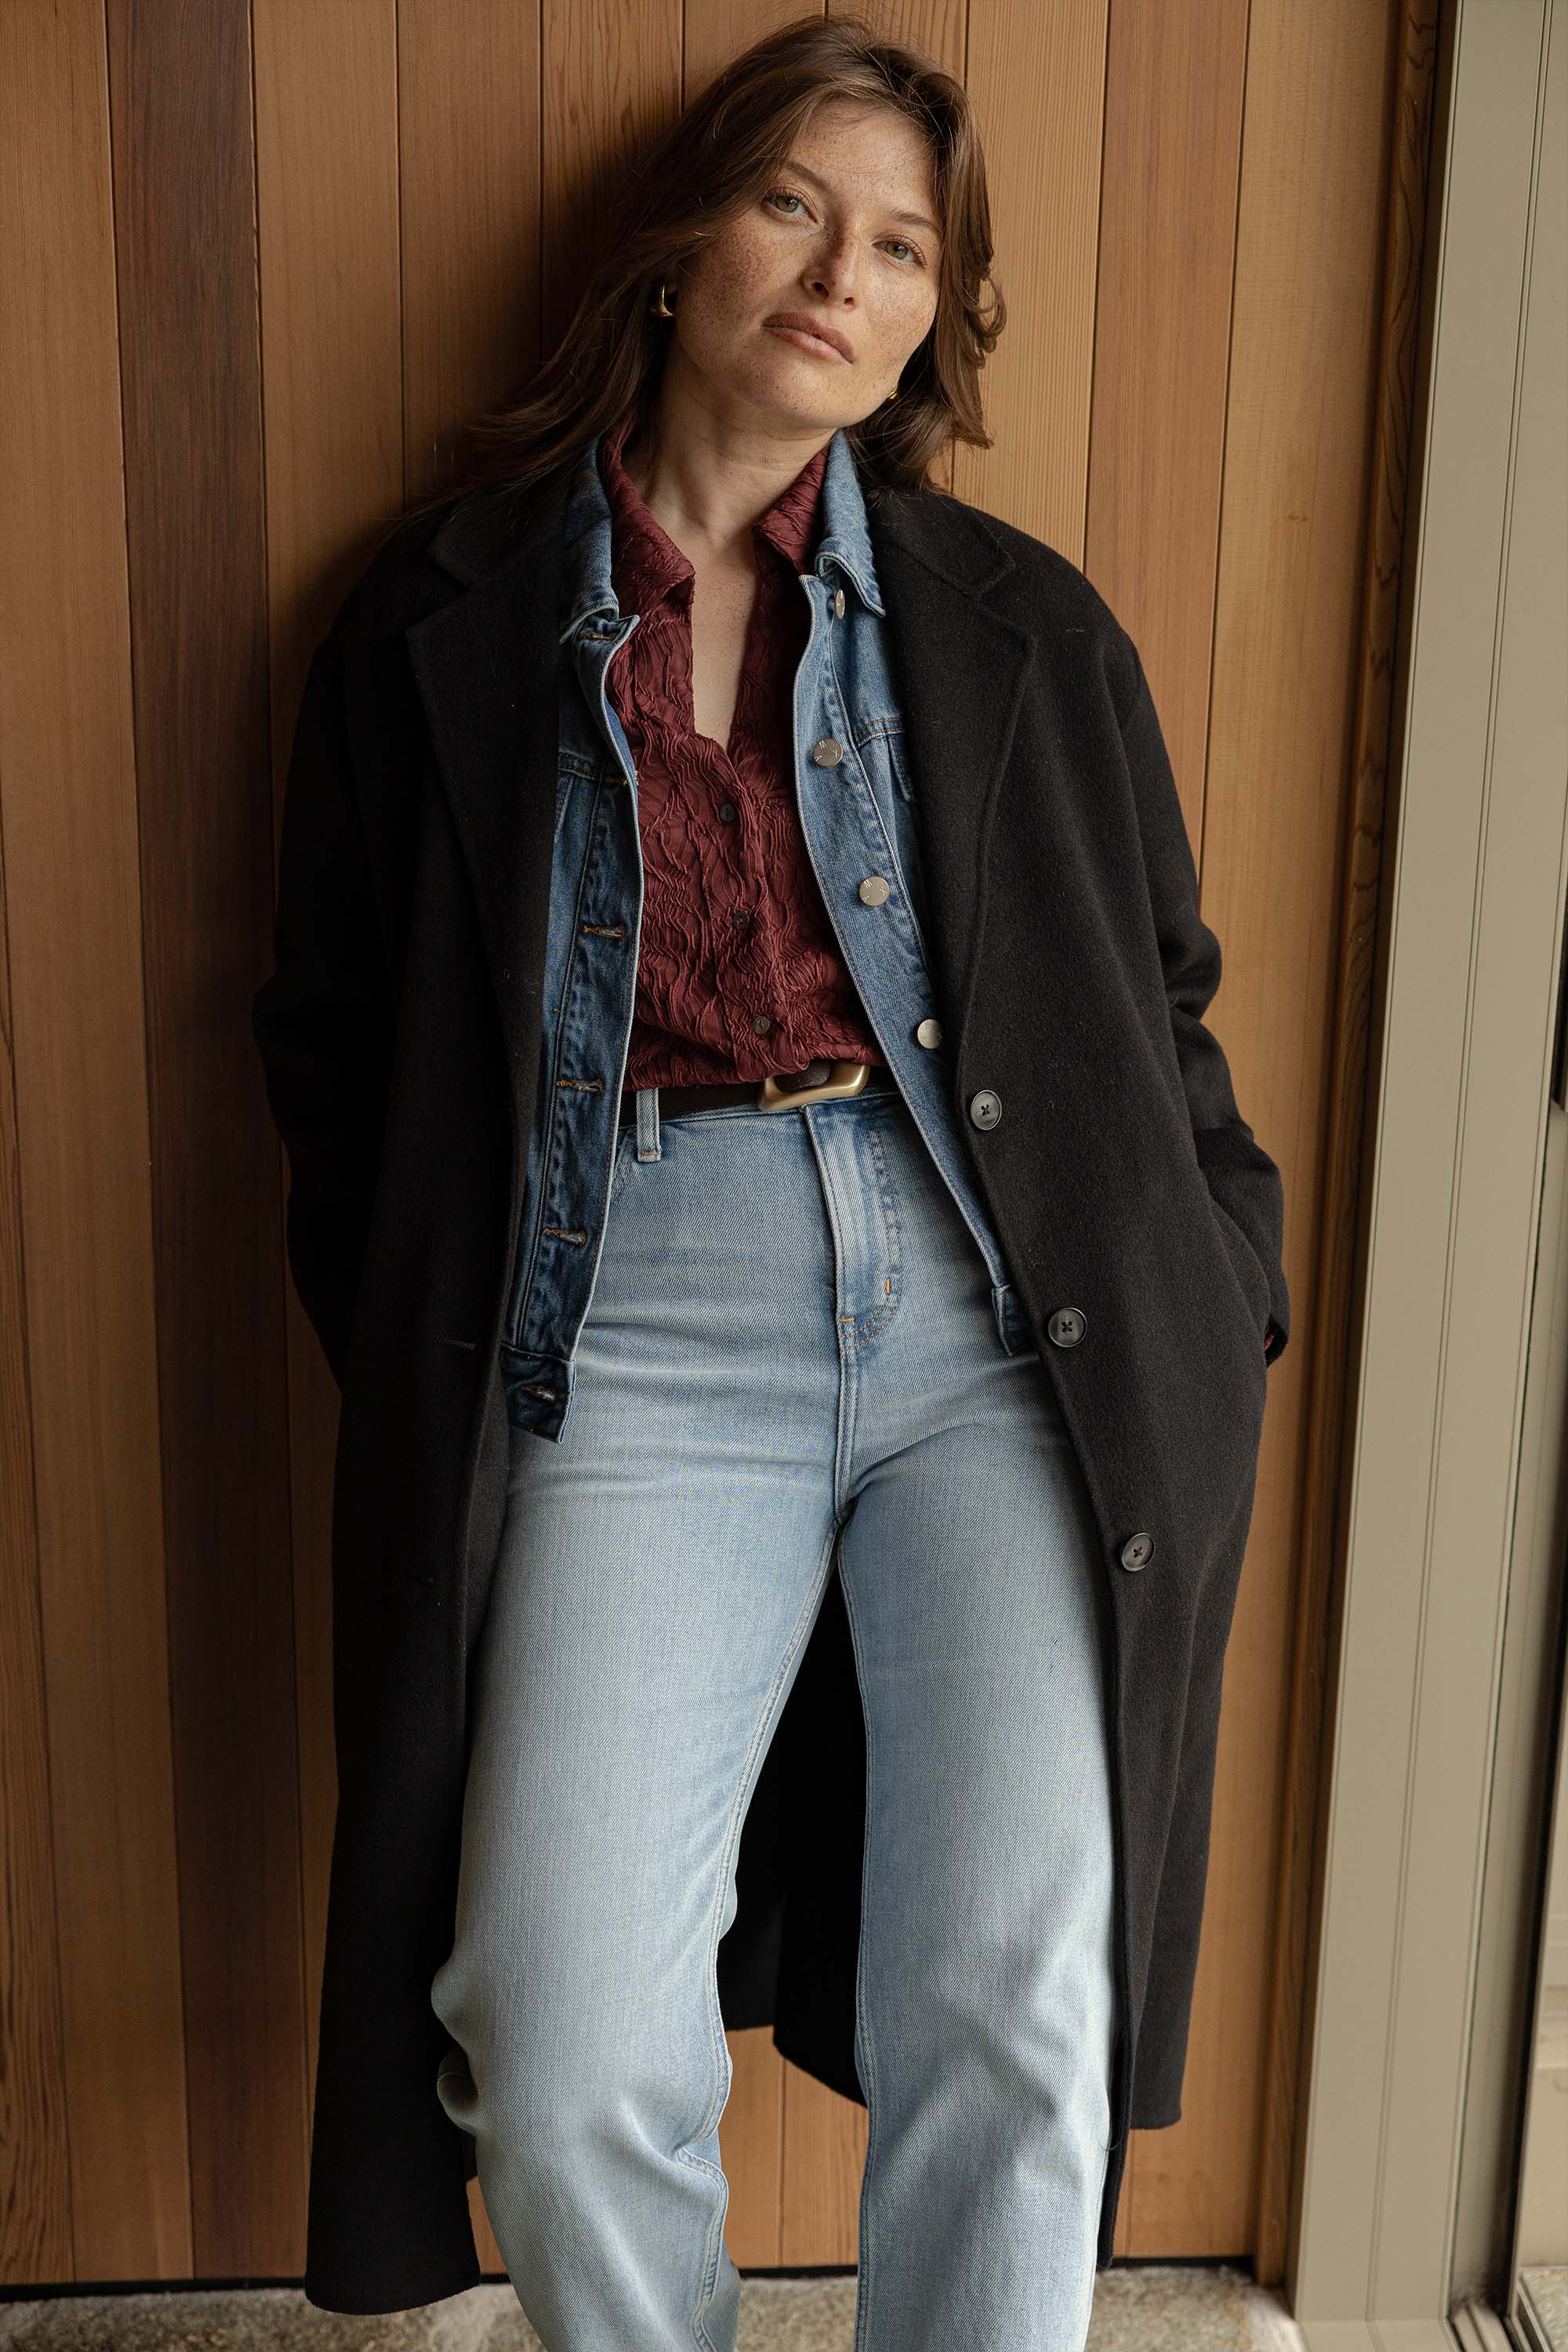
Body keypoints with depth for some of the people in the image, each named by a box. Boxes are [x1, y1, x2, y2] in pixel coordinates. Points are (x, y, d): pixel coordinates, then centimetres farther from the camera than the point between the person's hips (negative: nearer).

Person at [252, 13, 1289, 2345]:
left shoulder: (1023, 624, 14)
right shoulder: (450, 626, 11)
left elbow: (1159, 1000, 19)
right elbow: (336, 1039, 14)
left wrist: (1219, 1321, 13)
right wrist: (418, 1369, 6)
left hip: (1001, 1301, 1)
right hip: (635, 1311, 0)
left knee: (1017, 2018, -10)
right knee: (568, 2059, -12)